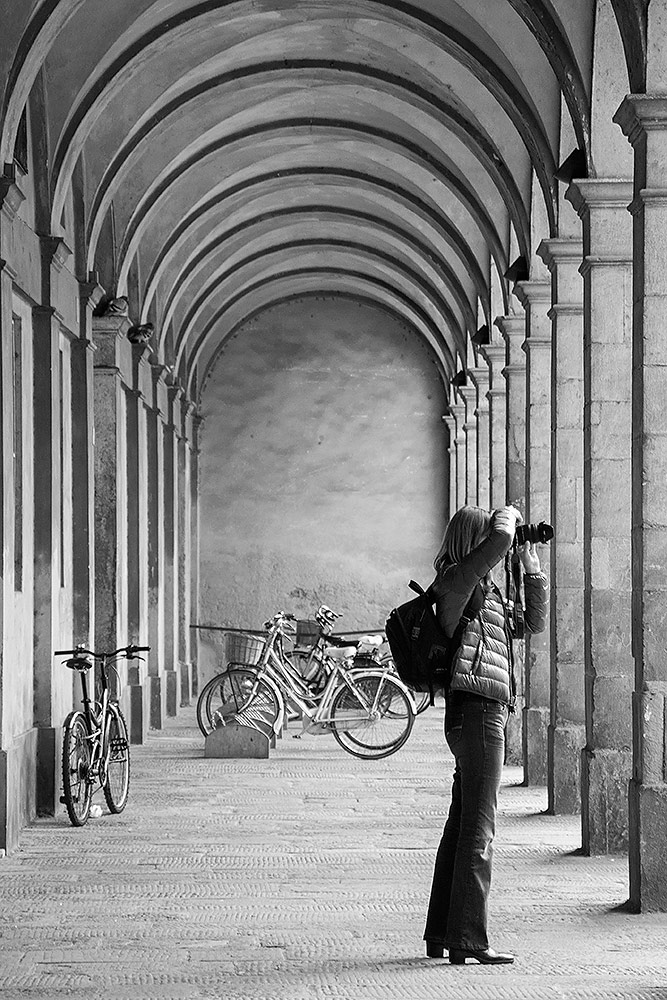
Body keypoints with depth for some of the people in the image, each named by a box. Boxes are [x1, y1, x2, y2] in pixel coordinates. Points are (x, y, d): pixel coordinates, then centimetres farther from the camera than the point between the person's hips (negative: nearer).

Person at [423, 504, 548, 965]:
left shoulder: (485, 592, 20)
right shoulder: (456, 581, -8)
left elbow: (536, 622, 24)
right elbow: (500, 539, -23)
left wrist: (532, 563, 19)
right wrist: (508, 514, -2)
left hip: (486, 715, 10)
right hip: (477, 712, -10)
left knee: (461, 827, 13)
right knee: (478, 829, -9)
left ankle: (440, 935, 20)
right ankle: (468, 940, -7)